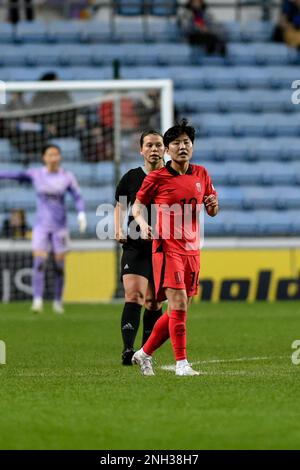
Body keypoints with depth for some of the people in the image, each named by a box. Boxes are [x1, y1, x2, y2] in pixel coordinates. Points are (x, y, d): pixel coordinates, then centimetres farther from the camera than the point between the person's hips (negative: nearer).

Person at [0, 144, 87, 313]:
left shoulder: (67, 177, -1)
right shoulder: (36, 174, 0)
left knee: (60, 265, 3)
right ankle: (37, 301, -22)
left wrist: (82, 214, -18)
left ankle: (58, 302, 18)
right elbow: (16, 175, -5)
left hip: (60, 226, 1)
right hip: (41, 226, -1)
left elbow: (78, 197, -2)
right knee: (39, 262, -15)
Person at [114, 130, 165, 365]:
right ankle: (128, 350, -24)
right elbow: (120, 206, 17)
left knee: (154, 303, 6)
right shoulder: (131, 177, 4)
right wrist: (119, 230, 1)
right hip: (135, 247, -1)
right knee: (134, 295, -18)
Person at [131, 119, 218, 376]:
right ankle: (181, 363, -13)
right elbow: (137, 205, 5)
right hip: (168, 247, -6)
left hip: (192, 249, 6)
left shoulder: (201, 174, 10)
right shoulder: (157, 177, -4)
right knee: (179, 304, -16)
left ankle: (145, 353, 23)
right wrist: (142, 223, -15)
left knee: (178, 311, 8)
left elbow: (212, 211, 18)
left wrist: (213, 205, -5)